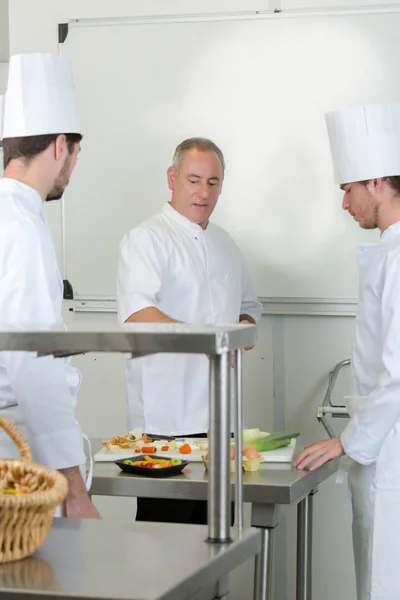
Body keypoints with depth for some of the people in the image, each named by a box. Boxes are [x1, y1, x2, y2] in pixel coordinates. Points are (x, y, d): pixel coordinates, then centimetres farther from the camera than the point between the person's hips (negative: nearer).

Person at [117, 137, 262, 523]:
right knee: (164, 526, -6)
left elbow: (248, 306, 29)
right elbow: (137, 314, -21)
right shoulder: (146, 239, -6)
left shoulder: (224, 245, 18)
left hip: (218, 414, 7)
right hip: (166, 418, -7)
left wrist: (245, 327, 5)